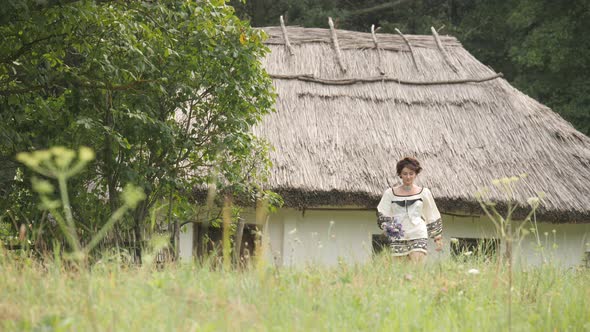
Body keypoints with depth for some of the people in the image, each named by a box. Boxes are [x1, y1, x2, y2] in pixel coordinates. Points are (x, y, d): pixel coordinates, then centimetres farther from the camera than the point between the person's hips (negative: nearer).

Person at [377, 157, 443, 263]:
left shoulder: (424, 193, 10)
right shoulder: (390, 193, 9)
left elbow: (433, 217, 16)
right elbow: (381, 215, 5)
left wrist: (438, 238, 14)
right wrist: (387, 226, -14)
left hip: (418, 237, -1)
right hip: (397, 237, 1)